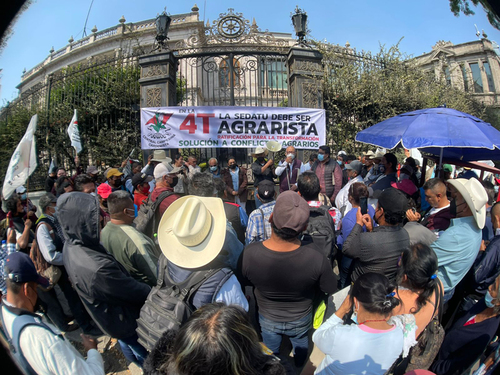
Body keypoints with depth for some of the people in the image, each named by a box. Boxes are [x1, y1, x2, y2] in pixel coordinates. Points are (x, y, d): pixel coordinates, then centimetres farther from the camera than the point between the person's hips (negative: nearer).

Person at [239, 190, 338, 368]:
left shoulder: (248, 254, -37)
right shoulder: (316, 259, -39)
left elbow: (245, 281, -13)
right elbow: (329, 289, -17)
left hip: (268, 318, 0)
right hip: (301, 319, 1)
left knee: (270, 350, 33)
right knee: (300, 343, 36)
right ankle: (299, 364, 66)